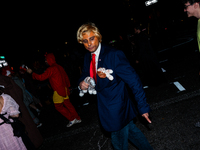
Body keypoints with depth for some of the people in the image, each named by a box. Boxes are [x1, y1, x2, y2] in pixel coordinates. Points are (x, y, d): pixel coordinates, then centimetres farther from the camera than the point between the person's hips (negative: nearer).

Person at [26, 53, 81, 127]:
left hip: (58, 91, -8)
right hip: (64, 89, 8)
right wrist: (67, 86, 24)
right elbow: (66, 77, 16)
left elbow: (41, 77, -16)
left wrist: (31, 72, -6)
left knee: (58, 106, 6)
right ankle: (77, 118, 20)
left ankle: (72, 119, 9)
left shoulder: (51, 69, -16)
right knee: (68, 104, 15)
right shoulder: (59, 67, 10)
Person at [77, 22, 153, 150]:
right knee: (131, 130, 25)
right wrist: (82, 82, -8)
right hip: (105, 105, 7)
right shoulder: (88, 58, 0)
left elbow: (133, 80, -23)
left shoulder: (114, 55, -23)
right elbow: (85, 74, 16)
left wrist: (143, 107, -23)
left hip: (117, 107, -7)